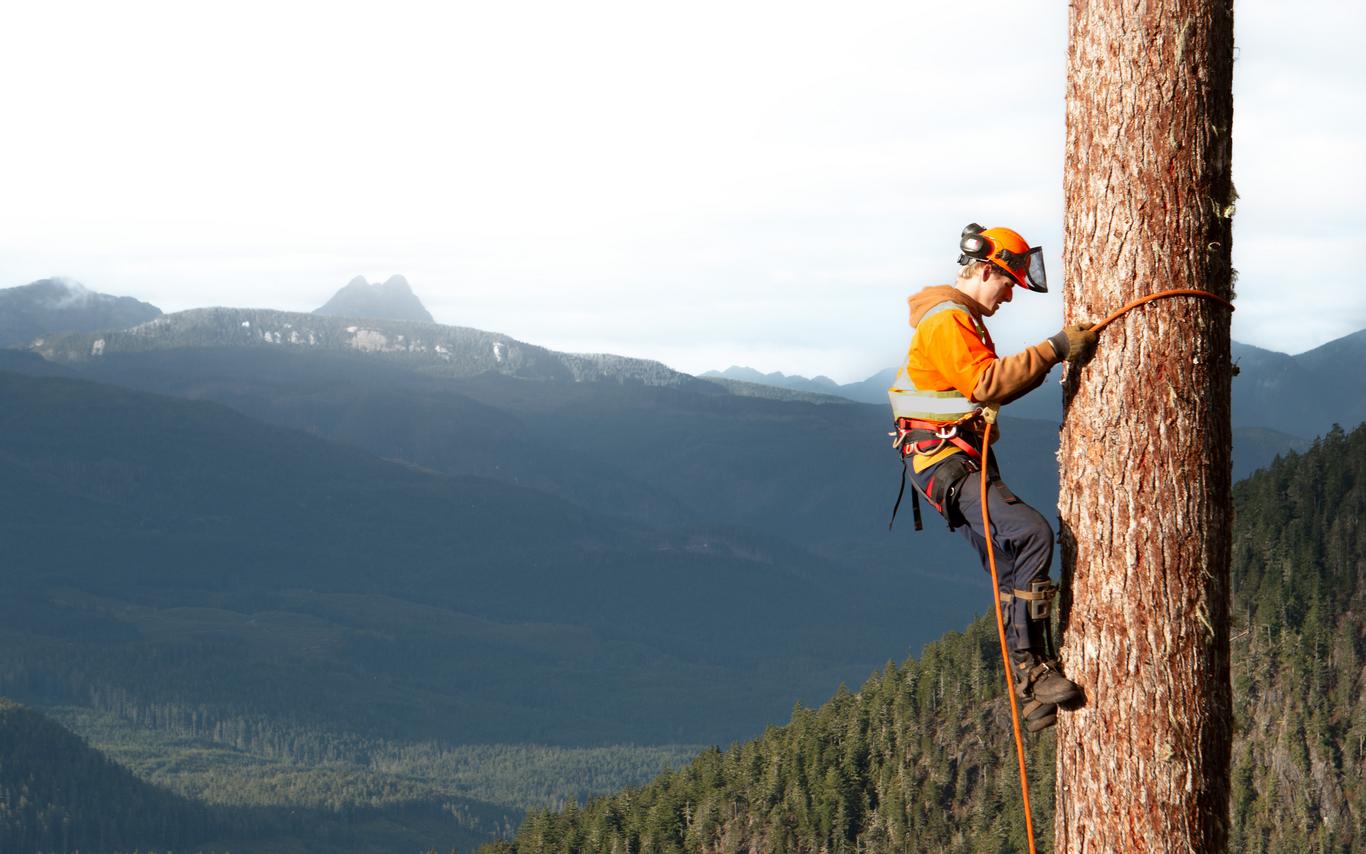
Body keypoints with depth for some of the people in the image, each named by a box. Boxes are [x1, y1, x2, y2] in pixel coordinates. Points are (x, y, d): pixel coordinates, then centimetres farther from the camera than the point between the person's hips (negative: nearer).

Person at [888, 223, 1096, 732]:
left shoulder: (963, 319, 24)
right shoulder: (946, 320, -12)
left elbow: (993, 385, 23)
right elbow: (986, 384, -24)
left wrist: (1055, 356, 13)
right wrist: (1053, 350, -25)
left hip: (963, 460, 11)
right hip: (942, 460, -11)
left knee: (1013, 564, 6)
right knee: (1032, 535, -25)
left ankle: (1033, 695, 8)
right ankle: (1032, 665, -24)